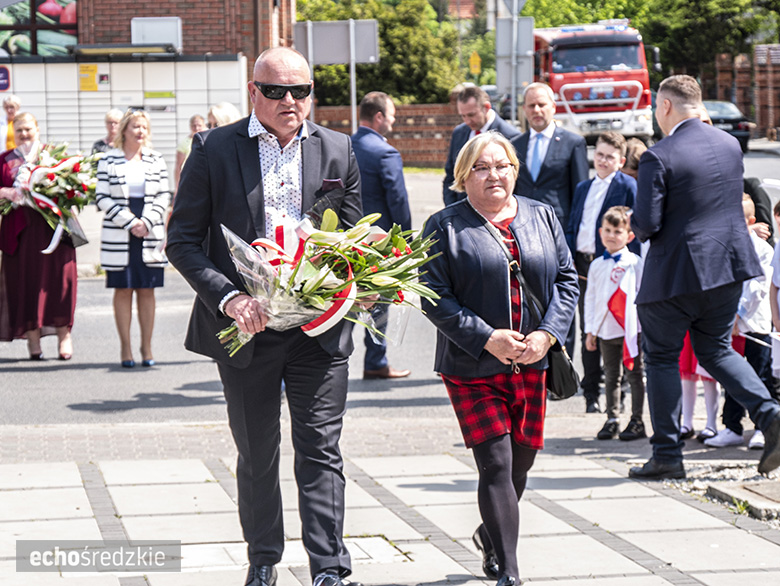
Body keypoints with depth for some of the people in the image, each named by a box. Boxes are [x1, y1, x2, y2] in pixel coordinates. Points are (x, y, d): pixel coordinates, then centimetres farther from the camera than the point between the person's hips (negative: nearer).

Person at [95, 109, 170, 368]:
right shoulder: (109, 161, 2)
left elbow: (163, 197, 6)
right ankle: (125, 347, 5)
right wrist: (129, 222, -11)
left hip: (150, 235, 2)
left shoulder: (156, 160, 9)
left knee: (147, 290, 2)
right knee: (123, 290, 0)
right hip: (118, 236, -2)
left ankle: (146, 347, 8)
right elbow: (102, 198, -2)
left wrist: (146, 222, -8)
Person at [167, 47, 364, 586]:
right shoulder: (214, 150, -2)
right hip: (245, 323, 0)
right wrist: (227, 297, -17)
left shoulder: (338, 150, 6)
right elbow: (183, 239, -3)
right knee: (257, 456, 12)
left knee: (321, 450, -3)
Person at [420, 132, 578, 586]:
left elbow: (567, 280, 9)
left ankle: (491, 535, 38)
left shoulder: (543, 217, 11)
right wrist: (487, 339, -16)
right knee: (496, 463, -10)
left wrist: (547, 333, -7)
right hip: (472, 368, -4)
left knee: (522, 461, 12)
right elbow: (434, 297, -8)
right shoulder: (445, 226, -2)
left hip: (532, 364, 4)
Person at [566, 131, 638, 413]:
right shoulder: (583, 188, 17)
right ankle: (591, 392, 17)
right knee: (588, 332, 9)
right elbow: (572, 226, 18)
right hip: (583, 265, 6)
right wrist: (569, 259, 4)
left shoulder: (627, 186, -2)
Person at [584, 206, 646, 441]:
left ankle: (636, 421, 6)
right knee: (611, 376, 9)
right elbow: (590, 298, 12)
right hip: (606, 330, 4)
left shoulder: (635, 263, -2)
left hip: (631, 329, -4)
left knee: (634, 375, 2)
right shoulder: (597, 266, 8)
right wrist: (590, 330, 9)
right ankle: (612, 420, 15)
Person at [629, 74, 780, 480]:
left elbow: (647, 225, -17)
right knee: (716, 349, 20)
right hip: (729, 264, 6)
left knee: (661, 357, 8)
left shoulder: (658, 157, -16)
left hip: (675, 272, -6)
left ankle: (667, 456, 10)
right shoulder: (730, 145, 6)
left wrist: (634, 222, 4)